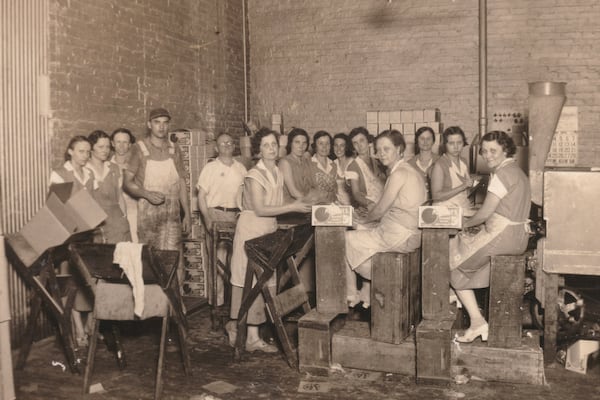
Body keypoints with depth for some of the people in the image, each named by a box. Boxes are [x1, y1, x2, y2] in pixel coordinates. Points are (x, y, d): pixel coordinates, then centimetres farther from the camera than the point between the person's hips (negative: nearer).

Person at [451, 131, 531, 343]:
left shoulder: (502, 174, -16)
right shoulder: (516, 171, 15)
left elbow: (485, 213, -18)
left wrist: (466, 224, 0)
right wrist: (480, 226, 11)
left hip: (502, 236, -10)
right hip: (517, 235, 10)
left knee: (451, 259, 6)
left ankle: (477, 321, 4)